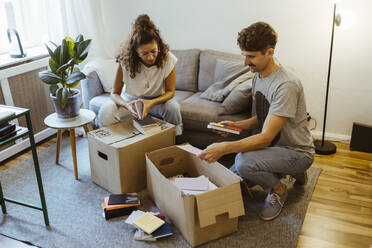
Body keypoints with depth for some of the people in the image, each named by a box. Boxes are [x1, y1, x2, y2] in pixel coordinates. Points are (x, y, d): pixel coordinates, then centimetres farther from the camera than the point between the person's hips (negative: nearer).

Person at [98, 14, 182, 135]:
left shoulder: (168, 59, -22)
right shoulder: (125, 61, -23)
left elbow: (170, 91, -15)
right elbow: (115, 93, -16)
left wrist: (152, 103, -36)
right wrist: (127, 105, -40)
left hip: (157, 99, 0)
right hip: (131, 99, 0)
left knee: (173, 107, -32)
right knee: (105, 112, -27)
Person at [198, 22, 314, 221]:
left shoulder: (286, 85, -28)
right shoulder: (258, 76, 2)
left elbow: (266, 137, -31)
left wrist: (224, 148, -39)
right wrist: (237, 125, -6)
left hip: (297, 152, -9)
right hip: (272, 146, 9)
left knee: (244, 162, -34)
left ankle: (278, 190, -1)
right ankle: (291, 172, 18)